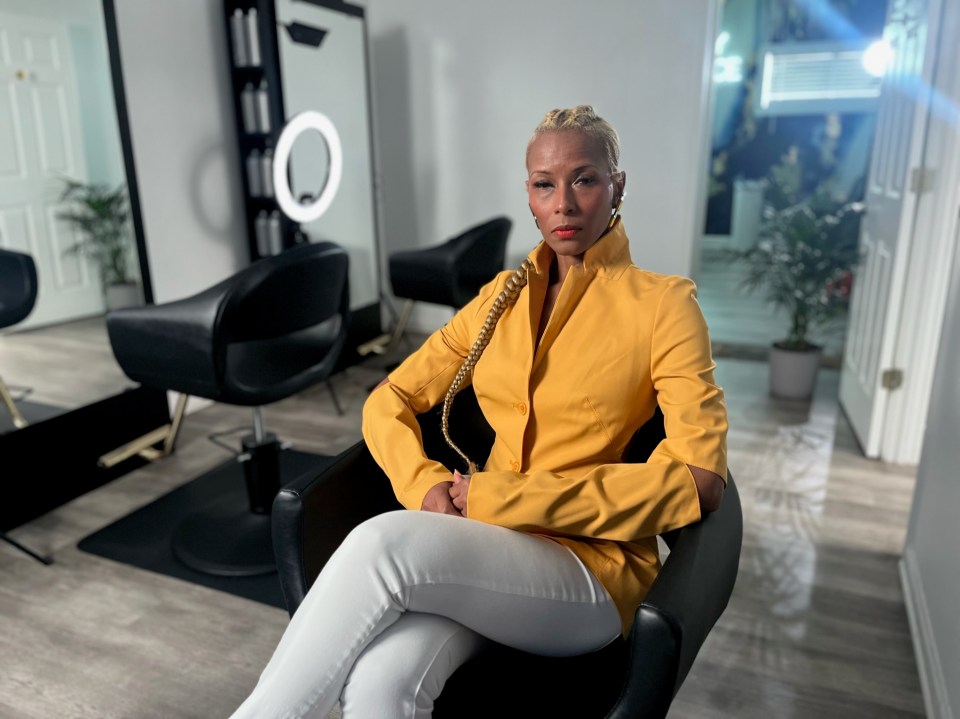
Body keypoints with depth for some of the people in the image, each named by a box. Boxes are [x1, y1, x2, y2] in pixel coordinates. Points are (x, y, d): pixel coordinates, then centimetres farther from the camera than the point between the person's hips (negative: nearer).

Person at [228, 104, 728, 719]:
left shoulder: (663, 302, -3)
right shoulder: (504, 295, 10)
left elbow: (701, 479, -14)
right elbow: (387, 403, 10)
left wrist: (506, 498, -17)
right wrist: (427, 485, -12)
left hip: (592, 566, -3)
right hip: (486, 550, 3)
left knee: (384, 543, -30)